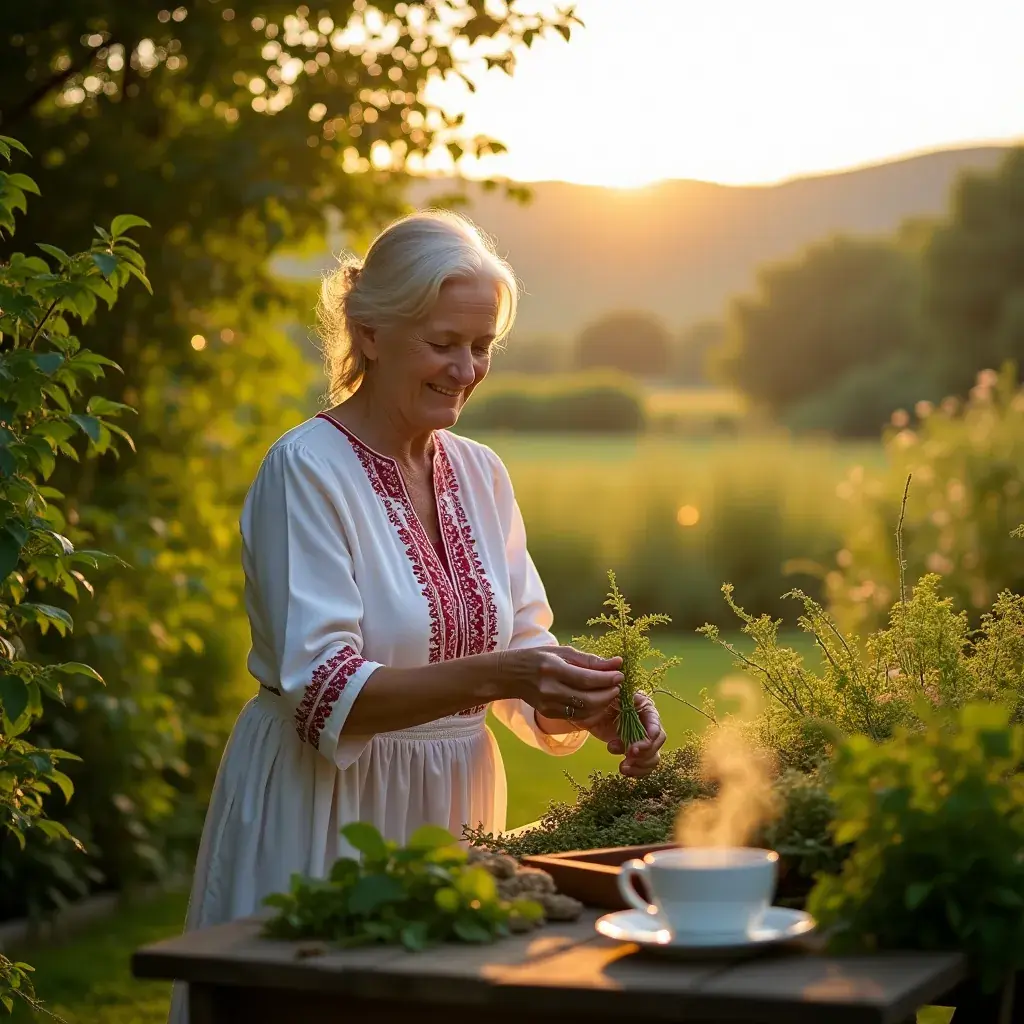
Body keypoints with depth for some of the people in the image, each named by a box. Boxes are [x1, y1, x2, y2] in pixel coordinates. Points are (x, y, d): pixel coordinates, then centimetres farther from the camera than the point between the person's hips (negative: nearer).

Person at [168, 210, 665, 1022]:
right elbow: (323, 691, -21)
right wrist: (493, 674, -32)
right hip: (328, 817, -6)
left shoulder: (481, 474, 6)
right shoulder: (306, 469, -14)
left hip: (453, 815, 6)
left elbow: (528, 653, 7)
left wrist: (591, 707, -14)